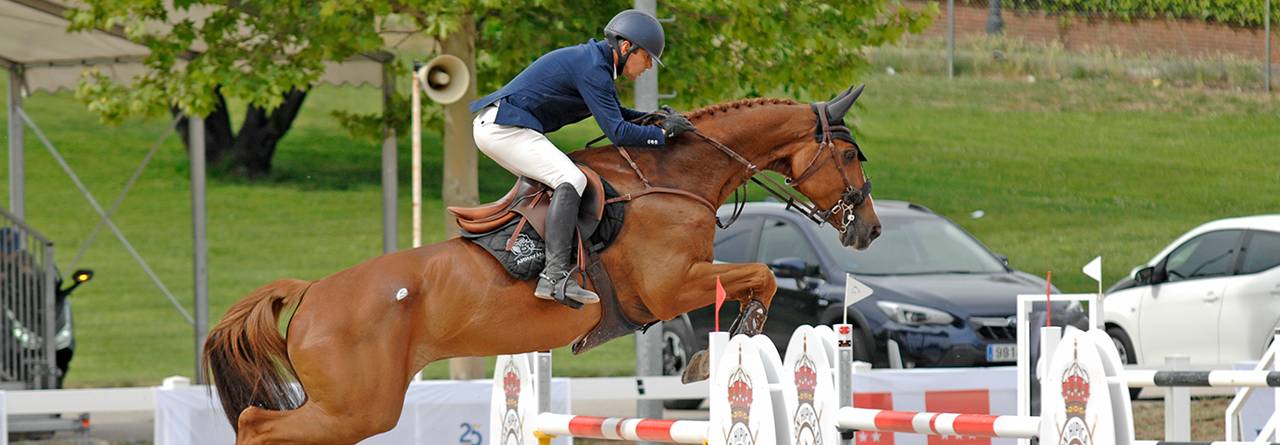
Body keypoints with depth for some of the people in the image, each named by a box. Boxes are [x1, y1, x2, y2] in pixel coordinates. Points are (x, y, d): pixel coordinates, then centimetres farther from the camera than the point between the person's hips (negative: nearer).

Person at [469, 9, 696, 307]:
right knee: (570, 179, -21)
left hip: (492, 125, 11)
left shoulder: (594, 61, 17)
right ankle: (555, 276, -32)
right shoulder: (593, 69, -15)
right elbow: (618, 133, -18)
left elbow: (612, 112, 33)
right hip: (504, 129, -11)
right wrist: (664, 133, -7)